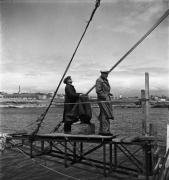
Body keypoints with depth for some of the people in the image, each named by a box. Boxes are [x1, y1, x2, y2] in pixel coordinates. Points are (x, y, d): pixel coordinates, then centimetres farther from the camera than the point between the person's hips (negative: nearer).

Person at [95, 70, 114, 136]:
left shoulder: (106, 80, 19)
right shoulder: (99, 80, -9)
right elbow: (98, 91, -17)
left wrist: (108, 93, 9)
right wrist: (105, 97, -20)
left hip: (106, 99, 9)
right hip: (102, 100, -9)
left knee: (103, 116, 8)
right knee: (106, 115, -14)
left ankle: (101, 131, 11)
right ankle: (106, 131, -13)